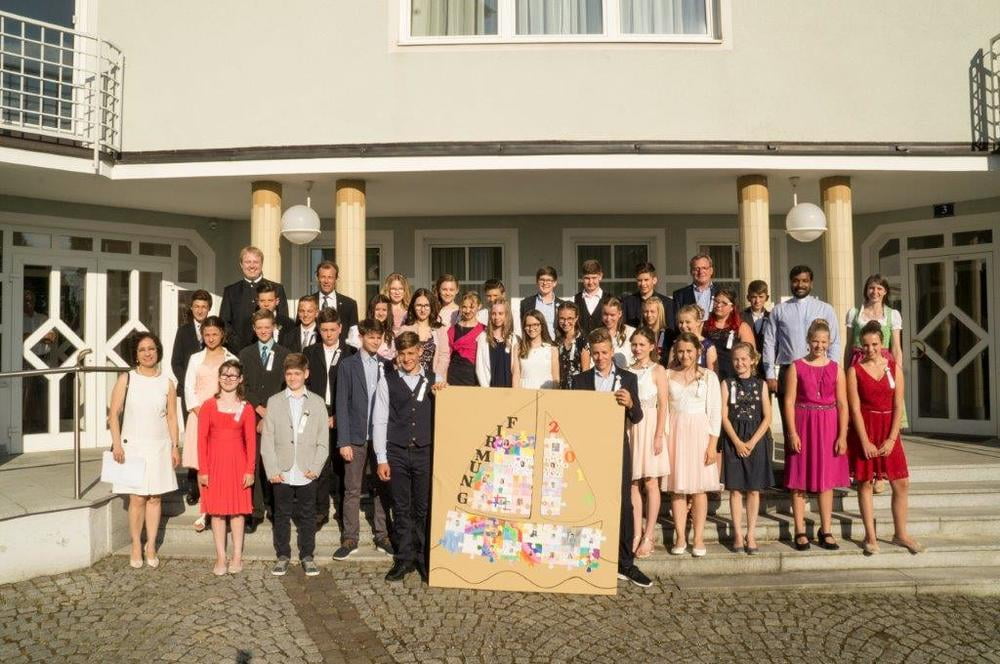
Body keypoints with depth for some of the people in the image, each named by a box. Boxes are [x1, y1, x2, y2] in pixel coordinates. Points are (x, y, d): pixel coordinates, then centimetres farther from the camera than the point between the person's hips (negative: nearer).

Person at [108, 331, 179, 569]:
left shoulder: (167, 382, 4)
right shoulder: (126, 379, -1)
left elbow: (172, 417, 6)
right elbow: (114, 414, -1)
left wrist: (175, 447, 3)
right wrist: (117, 444, -9)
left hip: (159, 447, 2)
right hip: (133, 446, -2)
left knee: (154, 497, 6)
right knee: (137, 498, -1)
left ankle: (151, 547, 15)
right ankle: (136, 547, 12)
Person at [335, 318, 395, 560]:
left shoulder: (386, 365, 8)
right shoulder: (348, 365, 2)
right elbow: (342, 405, -2)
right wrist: (343, 441, -8)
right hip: (356, 437, -2)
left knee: (383, 487, 7)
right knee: (352, 490, 3)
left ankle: (382, 536, 18)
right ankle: (350, 538, 13)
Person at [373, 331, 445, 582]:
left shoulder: (434, 380, 6)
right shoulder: (387, 381, 2)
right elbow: (379, 421, 1)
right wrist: (381, 459, -3)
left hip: (426, 451, 0)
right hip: (397, 452, 0)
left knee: (424, 508, 5)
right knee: (401, 509, 7)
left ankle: (424, 557, 18)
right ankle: (404, 558, 19)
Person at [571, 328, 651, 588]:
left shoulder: (628, 378, 6)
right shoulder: (581, 380, 7)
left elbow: (637, 418, 0)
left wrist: (630, 403, -19)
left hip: (617, 447, 0)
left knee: (623, 504, 0)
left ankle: (625, 564, 8)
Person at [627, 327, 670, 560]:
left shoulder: (657, 370, 0)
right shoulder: (628, 371, 11)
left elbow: (663, 405, -5)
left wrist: (658, 435, -12)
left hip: (650, 426, -4)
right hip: (630, 427, 4)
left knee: (650, 482, -1)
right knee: (632, 483, 4)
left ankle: (648, 536, 5)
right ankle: (636, 534, 11)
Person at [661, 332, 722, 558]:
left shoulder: (708, 376, 4)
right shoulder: (668, 375, 7)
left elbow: (715, 412, 1)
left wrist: (712, 444, -6)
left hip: (699, 432, -1)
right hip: (674, 432, 1)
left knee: (699, 487, 0)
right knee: (677, 487, 2)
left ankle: (698, 538, 8)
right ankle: (680, 537, 9)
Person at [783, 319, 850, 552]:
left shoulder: (835, 369, 5)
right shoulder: (796, 367, -1)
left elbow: (842, 404, 1)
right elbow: (789, 401, -5)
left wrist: (842, 435, -5)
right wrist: (792, 432, -12)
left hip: (829, 427, 2)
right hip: (803, 425, -2)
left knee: (827, 479, 8)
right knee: (799, 479, 2)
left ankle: (826, 531, 17)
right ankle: (800, 531, 10)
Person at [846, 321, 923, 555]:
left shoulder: (893, 367, 2)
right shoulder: (855, 370, -4)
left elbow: (898, 406, -1)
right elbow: (855, 408, -8)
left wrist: (891, 439, -9)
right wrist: (865, 441, -13)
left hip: (888, 430, 3)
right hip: (864, 429, -3)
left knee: (901, 483, 5)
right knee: (865, 482, 3)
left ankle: (900, 534, 20)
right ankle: (870, 537, 12)